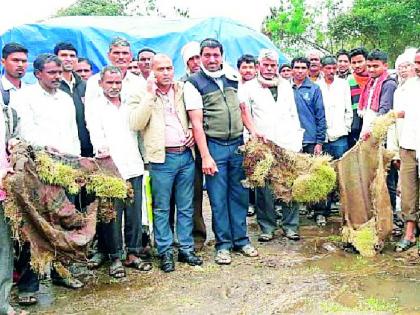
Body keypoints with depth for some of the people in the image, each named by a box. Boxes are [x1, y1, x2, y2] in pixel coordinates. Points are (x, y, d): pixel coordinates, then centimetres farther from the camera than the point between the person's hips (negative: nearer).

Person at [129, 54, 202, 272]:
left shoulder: (182, 90, 11)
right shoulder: (142, 94, 0)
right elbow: (136, 124, -15)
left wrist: (192, 131, 2)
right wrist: (150, 94, -16)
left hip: (186, 155, 4)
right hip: (162, 158, -3)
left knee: (186, 207, 10)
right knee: (161, 208, 4)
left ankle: (186, 249, 21)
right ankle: (165, 252, 15)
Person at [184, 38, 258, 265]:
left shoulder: (233, 80, 10)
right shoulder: (194, 83, -5)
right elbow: (196, 123, -10)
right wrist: (205, 156, -14)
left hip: (237, 144, 4)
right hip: (214, 146, -4)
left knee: (239, 194, 10)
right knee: (218, 198, 2)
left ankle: (241, 240, 24)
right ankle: (223, 244, 16)